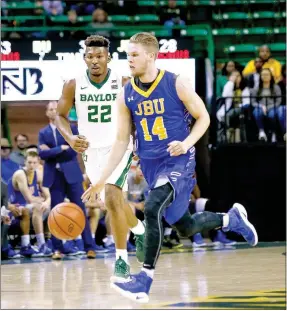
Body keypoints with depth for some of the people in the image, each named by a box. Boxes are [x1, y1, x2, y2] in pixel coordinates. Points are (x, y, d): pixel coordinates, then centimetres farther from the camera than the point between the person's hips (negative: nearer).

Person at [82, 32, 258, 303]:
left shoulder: (176, 84, -10)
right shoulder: (126, 95, 1)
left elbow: (203, 117, -1)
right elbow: (121, 141, 6)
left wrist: (187, 143, -20)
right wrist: (102, 179, 0)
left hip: (179, 161, -5)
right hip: (151, 165, 5)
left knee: (152, 209, -28)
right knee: (186, 228, 13)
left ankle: (145, 279, -22)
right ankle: (232, 219, 42)